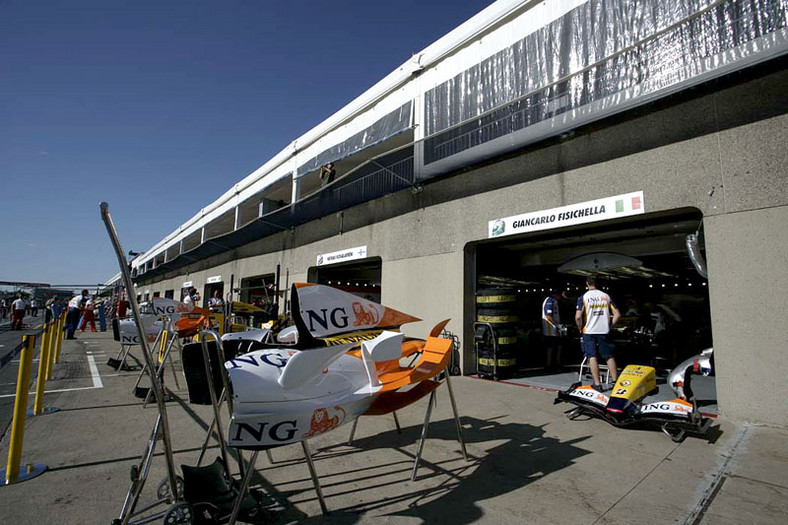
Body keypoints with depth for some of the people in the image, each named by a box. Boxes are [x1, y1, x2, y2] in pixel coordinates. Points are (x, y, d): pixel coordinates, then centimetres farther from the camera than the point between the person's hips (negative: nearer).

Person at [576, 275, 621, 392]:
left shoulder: (583, 297, -7)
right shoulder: (606, 296, 5)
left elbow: (578, 317, -16)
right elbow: (617, 314, 3)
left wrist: (581, 329, 0)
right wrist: (609, 326, 13)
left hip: (589, 332, -3)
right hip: (604, 332, 3)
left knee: (592, 357, 1)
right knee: (609, 356, 12)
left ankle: (597, 384, 1)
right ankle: (616, 381, 17)